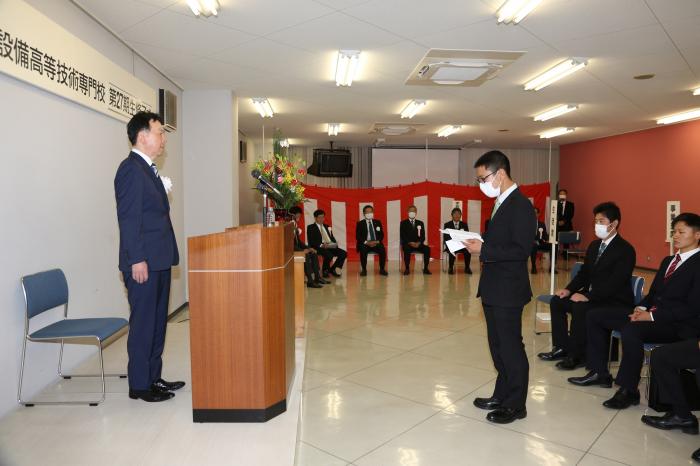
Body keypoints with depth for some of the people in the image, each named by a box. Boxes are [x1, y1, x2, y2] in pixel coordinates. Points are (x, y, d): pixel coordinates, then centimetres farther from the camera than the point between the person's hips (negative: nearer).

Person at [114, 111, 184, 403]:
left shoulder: (148, 169, 17)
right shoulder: (131, 169, -12)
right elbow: (128, 218, -18)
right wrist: (137, 259, -20)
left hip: (159, 261, 10)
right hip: (143, 263, -10)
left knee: (157, 322, 15)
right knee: (143, 323, 0)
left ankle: (153, 377, 27)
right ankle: (139, 386, 13)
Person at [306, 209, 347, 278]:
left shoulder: (327, 227, 24)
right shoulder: (310, 227, 4)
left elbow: (332, 238, 22)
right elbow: (311, 242, -7)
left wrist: (335, 243, -2)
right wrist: (321, 245, -22)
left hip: (330, 246, 6)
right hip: (319, 247, -6)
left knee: (343, 253, -14)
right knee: (329, 255, -35)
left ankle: (333, 270, 2)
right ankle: (325, 271, -9)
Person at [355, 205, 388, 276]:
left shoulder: (377, 222, 13)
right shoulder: (360, 223, 5)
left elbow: (381, 235, 8)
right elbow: (358, 236, -3)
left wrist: (377, 241, -12)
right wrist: (366, 242, -19)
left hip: (376, 243, 2)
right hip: (365, 244, -2)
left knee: (383, 250, -28)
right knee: (363, 250, -34)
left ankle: (382, 269, -13)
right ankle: (364, 270, -19)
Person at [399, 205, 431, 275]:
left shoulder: (420, 223, 15)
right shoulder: (403, 223, 7)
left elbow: (423, 236, 6)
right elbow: (402, 236, -4)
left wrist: (419, 243, -14)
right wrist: (410, 243, -19)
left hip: (418, 244, 3)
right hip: (407, 244, -3)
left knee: (427, 248, -26)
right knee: (407, 249, -37)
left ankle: (425, 268, -18)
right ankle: (407, 269, -25)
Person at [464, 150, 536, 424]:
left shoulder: (521, 206, -17)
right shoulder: (500, 203, 13)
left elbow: (521, 250, -23)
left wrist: (483, 251, -21)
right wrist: (479, 245, 1)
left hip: (508, 291, -9)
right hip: (493, 289, 10)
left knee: (511, 347, 4)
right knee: (498, 345, 19)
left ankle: (516, 405, 19)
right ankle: (502, 395, 34)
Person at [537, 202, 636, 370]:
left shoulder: (625, 250, -15)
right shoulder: (594, 245, 11)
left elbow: (615, 283, -25)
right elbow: (584, 273, 14)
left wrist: (588, 296, -30)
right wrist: (569, 289, -3)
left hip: (615, 302, -9)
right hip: (591, 295, 9)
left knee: (580, 308, -31)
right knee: (557, 301, -3)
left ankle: (576, 356, -14)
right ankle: (561, 348, 4)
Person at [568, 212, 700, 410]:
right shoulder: (668, 261, 20)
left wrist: (652, 316, -20)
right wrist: (642, 308, 1)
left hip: (678, 325, -9)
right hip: (650, 314, 9)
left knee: (631, 330, -37)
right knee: (595, 315, 1)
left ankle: (628, 390, -20)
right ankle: (599, 373, 8)